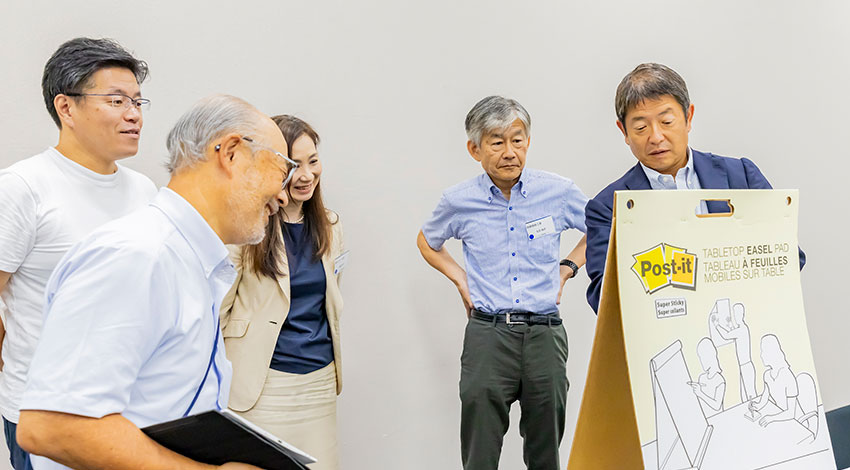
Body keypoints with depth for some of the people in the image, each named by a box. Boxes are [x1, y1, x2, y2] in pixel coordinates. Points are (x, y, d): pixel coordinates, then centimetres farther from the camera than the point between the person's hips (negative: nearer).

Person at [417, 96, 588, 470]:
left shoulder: (559, 192, 0)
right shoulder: (459, 201, 1)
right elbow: (426, 241, 22)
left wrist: (567, 267, 8)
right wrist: (459, 278, 9)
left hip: (545, 331, 1)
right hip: (487, 334, 0)